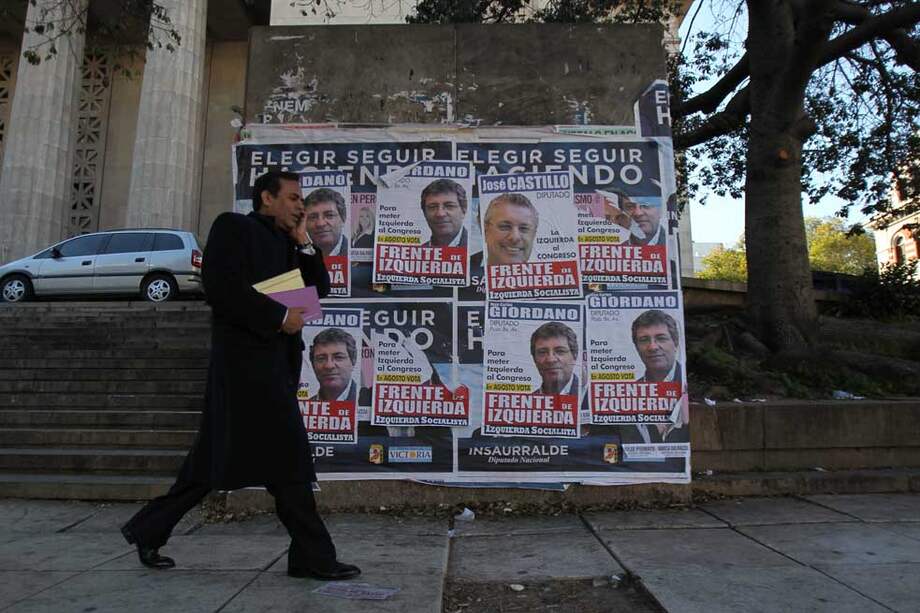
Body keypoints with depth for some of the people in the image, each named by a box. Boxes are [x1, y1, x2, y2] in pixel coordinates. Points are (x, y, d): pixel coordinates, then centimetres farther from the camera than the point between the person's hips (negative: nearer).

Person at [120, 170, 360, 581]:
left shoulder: (287, 244, 20)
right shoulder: (233, 227, -3)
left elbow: (320, 289, 16)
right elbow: (222, 287, -16)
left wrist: (303, 242, 7)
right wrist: (280, 316, -16)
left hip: (276, 360, 9)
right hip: (246, 357, -9)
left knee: (218, 457, 13)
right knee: (288, 458, -6)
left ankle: (149, 531, 27)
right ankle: (312, 556, 5)